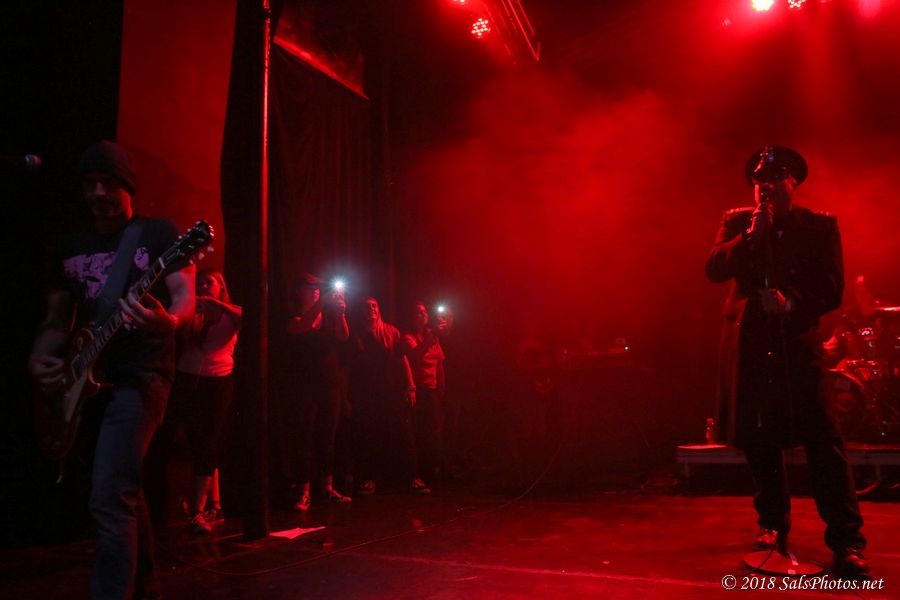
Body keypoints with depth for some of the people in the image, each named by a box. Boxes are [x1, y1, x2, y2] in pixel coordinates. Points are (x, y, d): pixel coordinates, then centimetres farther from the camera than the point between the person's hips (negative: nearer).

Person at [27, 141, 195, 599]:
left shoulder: (158, 233, 0)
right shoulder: (72, 248, 16)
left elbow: (186, 296, -10)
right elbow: (56, 319, 19)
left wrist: (168, 322, -33)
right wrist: (40, 359, -1)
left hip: (140, 374, -7)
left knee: (109, 500, -18)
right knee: (124, 492, 16)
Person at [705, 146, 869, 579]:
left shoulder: (820, 225, 6)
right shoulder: (737, 222, 10)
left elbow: (831, 288, 0)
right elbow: (714, 269, -2)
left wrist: (792, 303, -18)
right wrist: (751, 235, -11)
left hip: (798, 341, -2)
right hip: (748, 344, 2)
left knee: (822, 437, -10)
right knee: (758, 438, 7)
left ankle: (846, 542, -3)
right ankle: (773, 524, 24)